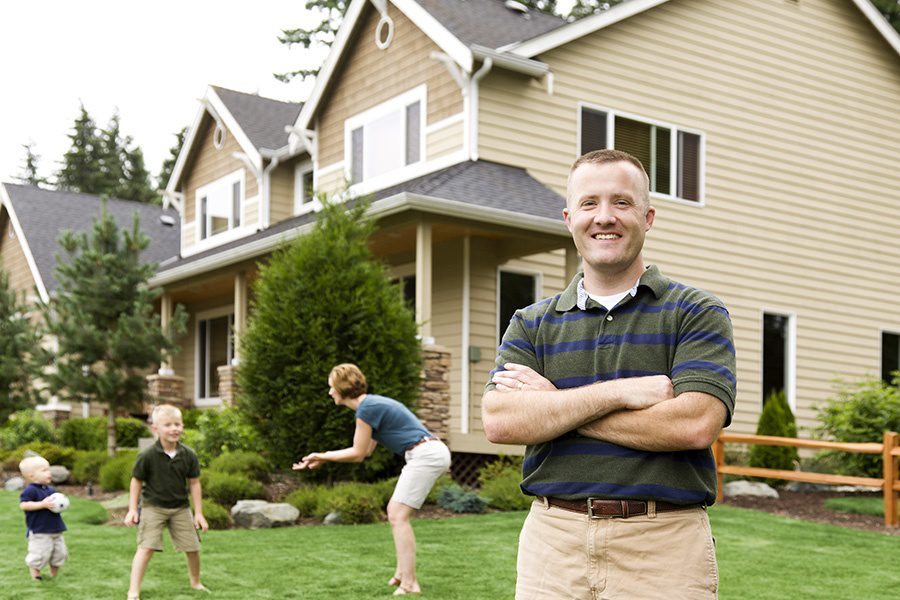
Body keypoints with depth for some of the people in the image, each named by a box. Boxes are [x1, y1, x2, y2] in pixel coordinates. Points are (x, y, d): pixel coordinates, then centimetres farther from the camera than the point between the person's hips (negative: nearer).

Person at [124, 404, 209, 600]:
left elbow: (194, 483, 1)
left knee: (193, 548, 7)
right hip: (153, 507, -3)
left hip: (181, 508, 3)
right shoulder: (147, 456, -15)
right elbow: (136, 482, -3)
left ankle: (196, 582, 33)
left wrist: (198, 513, 1)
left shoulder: (189, 455, -7)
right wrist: (132, 509, -4)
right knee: (146, 547, -15)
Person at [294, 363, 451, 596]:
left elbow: (357, 454, -4)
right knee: (395, 512, 15)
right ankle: (402, 572, 18)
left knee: (398, 515, -11)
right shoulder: (372, 404, 17)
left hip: (426, 454, -10)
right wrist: (323, 457, 22)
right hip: (427, 454, 10)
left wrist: (322, 456, 6)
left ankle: (409, 584, -13)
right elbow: (364, 451, 22)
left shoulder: (367, 408, -12)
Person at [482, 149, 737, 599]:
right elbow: (500, 421, -6)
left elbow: (695, 424, -14)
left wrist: (551, 406, -9)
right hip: (553, 541, 2)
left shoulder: (698, 314, 1)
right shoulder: (531, 324, 9)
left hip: (665, 545, -2)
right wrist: (621, 392, -14)